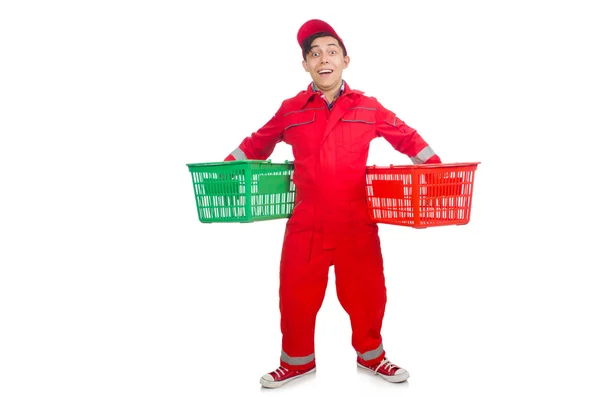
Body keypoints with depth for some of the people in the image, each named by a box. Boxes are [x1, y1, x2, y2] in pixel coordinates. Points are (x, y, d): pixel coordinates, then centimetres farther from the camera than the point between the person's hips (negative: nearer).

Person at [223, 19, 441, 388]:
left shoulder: (368, 107, 2)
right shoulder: (290, 110, 3)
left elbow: (406, 137, 11)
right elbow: (258, 143, 17)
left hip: (357, 225, 0)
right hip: (305, 225, 1)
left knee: (367, 293, 11)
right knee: (296, 295, 8)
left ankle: (371, 356, 37)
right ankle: (298, 361, 32)